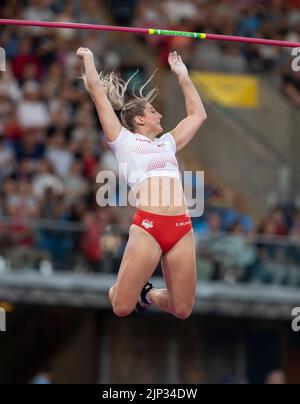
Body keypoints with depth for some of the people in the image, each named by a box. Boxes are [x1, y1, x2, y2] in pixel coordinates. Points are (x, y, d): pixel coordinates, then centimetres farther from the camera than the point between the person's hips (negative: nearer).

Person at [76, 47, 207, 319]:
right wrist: (88, 59, 27)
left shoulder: (168, 142, 29)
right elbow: (96, 91, 15)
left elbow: (198, 114, 39)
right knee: (122, 308, -9)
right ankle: (118, 290, 28)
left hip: (182, 228, 5)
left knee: (182, 310, 3)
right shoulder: (124, 140, 15)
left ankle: (148, 294, 35)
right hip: (147, 226, -5)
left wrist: (182, 76, 42)